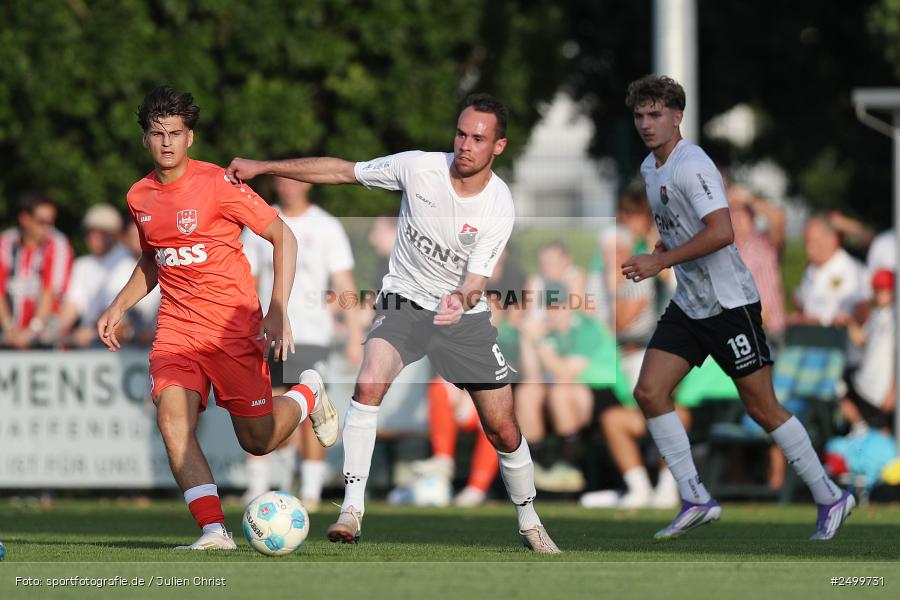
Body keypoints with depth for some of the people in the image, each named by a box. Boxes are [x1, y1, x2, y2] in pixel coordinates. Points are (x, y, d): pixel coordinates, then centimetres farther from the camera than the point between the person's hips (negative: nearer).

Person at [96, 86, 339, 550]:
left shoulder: (217, 184, -12)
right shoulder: (139, 197, 6)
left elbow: (283, 237, -7)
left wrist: (278, 311, -15)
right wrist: (119, 307, 11)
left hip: (234, 326, -4)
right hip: (176, 327, 4)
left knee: (259, 441, 3)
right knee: (172, 420, -21)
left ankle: (307, 394, 35)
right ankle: (214, 531, -20)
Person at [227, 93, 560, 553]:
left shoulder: (498, 208, -17)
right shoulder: (419, 168, -14)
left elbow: (475, 283, -20)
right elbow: (342, 171, -3)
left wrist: (460, 301, -46)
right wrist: (262, 167, -1)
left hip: (463, 314, 0)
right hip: (404, 303, 0)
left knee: (503, 430, -1)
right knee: (370, 382, -28)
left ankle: (529, 523, 25)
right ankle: (352, 510, -27)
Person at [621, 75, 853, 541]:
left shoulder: (691, 165, -19)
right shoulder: (650, 168, 11)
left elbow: (721, 232, -30)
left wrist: (661, 261, -25)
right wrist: (666, 243, 10)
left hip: (729, 302, -9)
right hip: (687, 305, 9)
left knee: (762, 409, -3)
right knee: (648, 392, -4)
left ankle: (830, 498, 11)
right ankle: (696, 501, 0)